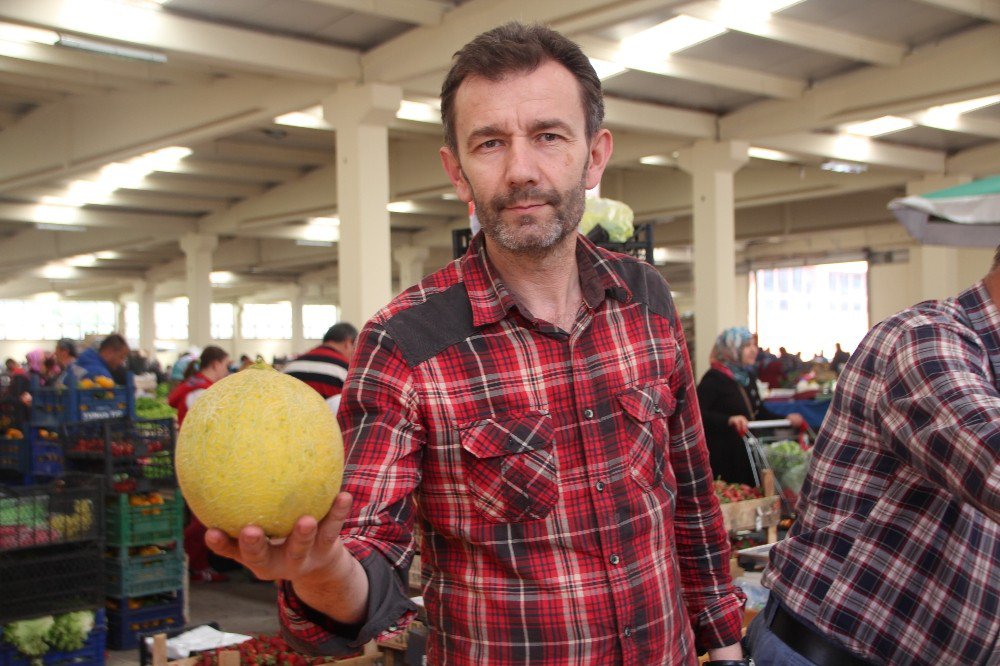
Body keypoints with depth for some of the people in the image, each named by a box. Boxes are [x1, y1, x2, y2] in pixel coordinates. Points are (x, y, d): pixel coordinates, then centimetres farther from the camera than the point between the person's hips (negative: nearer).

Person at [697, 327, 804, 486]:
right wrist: (729, 420, -38)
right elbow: (698, 414, -26)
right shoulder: (714, 378, -13)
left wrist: (786, 419, 11)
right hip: (724, 457, -9)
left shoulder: (748, 377, 14)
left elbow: (759, 412, 24)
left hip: (748, 454, 9)